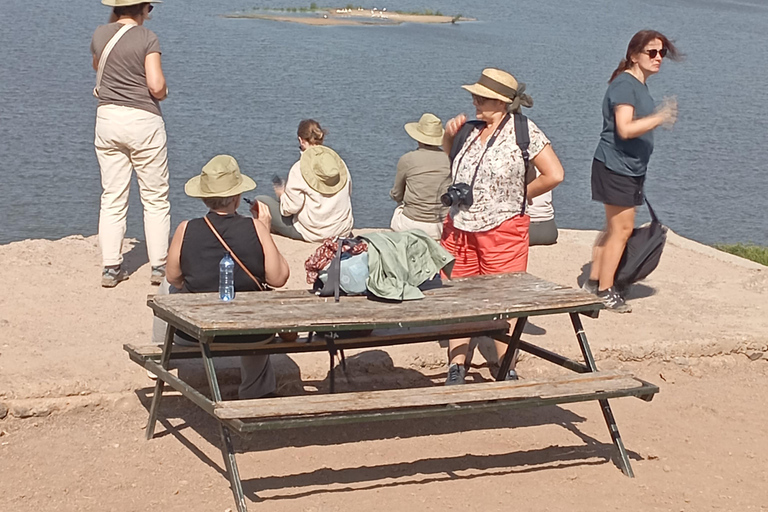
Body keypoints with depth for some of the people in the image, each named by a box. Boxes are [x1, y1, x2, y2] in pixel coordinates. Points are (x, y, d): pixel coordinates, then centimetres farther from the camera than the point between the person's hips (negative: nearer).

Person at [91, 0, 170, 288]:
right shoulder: (147, 38, -10)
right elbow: (156, 86, -17)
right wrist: (164, 93, 5)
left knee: (112, 198, 8)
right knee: (155, 198, 6)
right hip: (143, 120, -4)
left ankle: (111, 267, 8)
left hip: (107, 117, 5)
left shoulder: (100, 35, 5)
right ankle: (159, 266, 6)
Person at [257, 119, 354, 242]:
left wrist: (281, 194, 6)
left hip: (312, 234, -6)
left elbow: (290, 208, -16)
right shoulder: (340, 163, -1)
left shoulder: (299, 169, -17)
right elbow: (348, 196, 10)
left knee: (260, 201, 4)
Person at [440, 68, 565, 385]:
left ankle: (508, 374, 10)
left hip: (502, 231, -6)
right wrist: (449, 135, 9)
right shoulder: (470, 131, 10)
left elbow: (554, 175, -11)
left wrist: (519, 195, -3)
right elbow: (449, 164, 28)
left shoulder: (523, 132, -8)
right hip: (459, 230, 6)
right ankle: (456, 369, 10)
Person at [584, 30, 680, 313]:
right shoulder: (624, 84, -16)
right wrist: (658, 118, -35)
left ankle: (593, 281, 21)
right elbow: (625, 129, -28)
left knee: (615, 228, 14)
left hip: (631, 168, 10)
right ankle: (604, 290, 0)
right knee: (622, 228, -7)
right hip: (615, 166, -10)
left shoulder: (639, 85, 14)